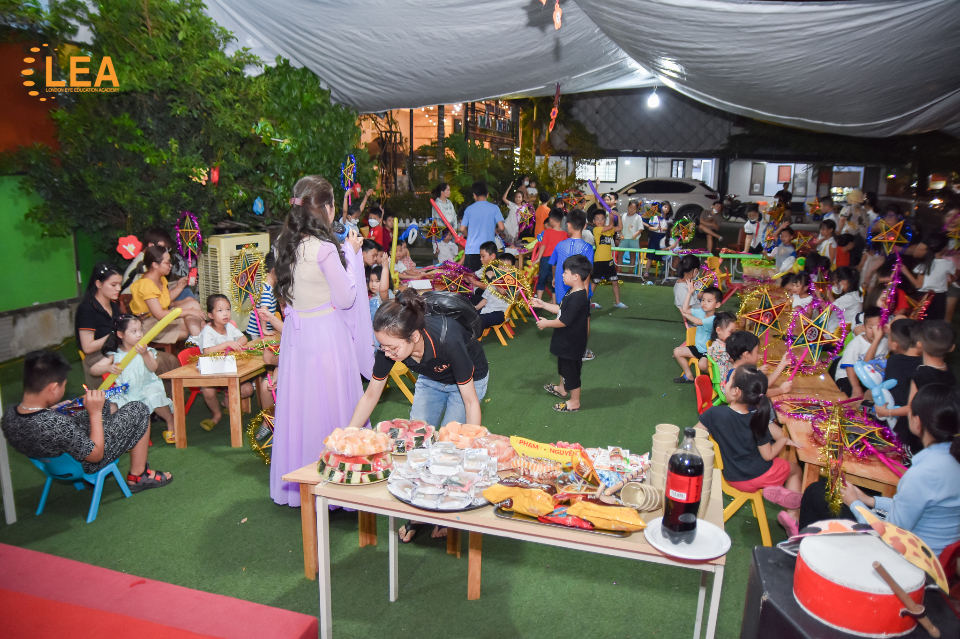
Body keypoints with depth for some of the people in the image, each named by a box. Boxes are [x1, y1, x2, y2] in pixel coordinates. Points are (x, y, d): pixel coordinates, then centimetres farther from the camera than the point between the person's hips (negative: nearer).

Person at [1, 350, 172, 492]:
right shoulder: (58, 425, -42)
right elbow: (96, 455, -26)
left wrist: (53, 409, -3)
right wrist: (95, 412, -23)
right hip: (87, 464, -8)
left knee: (102, 404, 26)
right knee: (139, 410, 4)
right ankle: (137, 476, 15)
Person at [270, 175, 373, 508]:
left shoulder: (284, 244, 3)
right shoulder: (325, 248, -19)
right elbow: (346, 298, -12)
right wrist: (350, 254, -2)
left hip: (295, 330, 8)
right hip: (326, 333, -8)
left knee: (298, 403, 17)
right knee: (330, 404, 5)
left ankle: (295, 483, 32)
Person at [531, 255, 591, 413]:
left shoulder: (577, 298, -32)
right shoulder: (573, 293, 0)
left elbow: (563, 321, -29)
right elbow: (562, 310, 12)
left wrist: (546, 323, -14)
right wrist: (543, 305, 10)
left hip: (571, 344, -10)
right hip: (566, 341, 10)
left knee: (571, 372, 7)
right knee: (563, 366, 30)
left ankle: (574, 402, 23)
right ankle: (562, 389, 52)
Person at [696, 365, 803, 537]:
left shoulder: (715, 413, -19)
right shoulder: (757, 420, -17)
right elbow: (767, 455, -12)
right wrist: (784, 440, 7)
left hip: (734, 480, 2)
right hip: (762, 475, -2)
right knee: (795, 469, 29)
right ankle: (792, 515, 8)